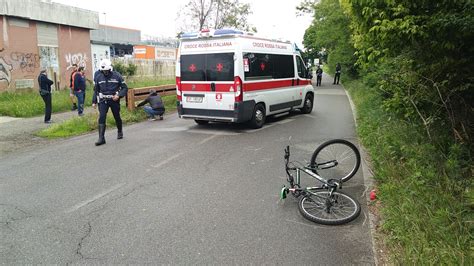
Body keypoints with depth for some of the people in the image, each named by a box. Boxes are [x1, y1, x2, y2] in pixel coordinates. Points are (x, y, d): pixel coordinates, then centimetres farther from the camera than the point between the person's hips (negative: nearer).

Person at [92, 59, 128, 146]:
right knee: (102, 117, -12)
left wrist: (119, 95, -17)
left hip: (114, 100, -1)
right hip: (103, 100, 1)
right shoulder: (98, 77, 2)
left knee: (117, 117, 12)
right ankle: (101, 138, -13)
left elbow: (124, 88, -2)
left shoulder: (117, 76, -6)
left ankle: (120, 132, 38)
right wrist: (94, 102, 8)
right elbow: (96, 90, 12)